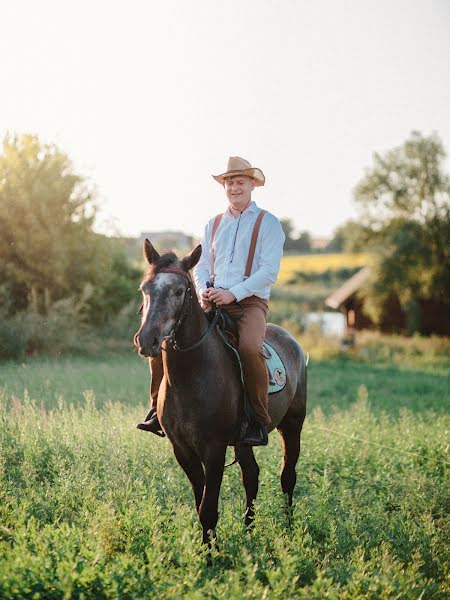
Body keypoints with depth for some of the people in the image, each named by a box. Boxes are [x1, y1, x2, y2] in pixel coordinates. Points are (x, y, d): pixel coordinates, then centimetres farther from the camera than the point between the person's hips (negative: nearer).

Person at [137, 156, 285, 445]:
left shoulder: (268, 223, 2)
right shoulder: (214, 224, 18)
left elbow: (269, 271, -8)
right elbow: (202, 265, 17)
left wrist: (233, 293, -18)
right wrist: (203, 290, -6)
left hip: (251, 302, -5)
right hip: (212, 302, 5)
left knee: (249, 347, -36)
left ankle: (260, 421, -22)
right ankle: (159, 409, -3)